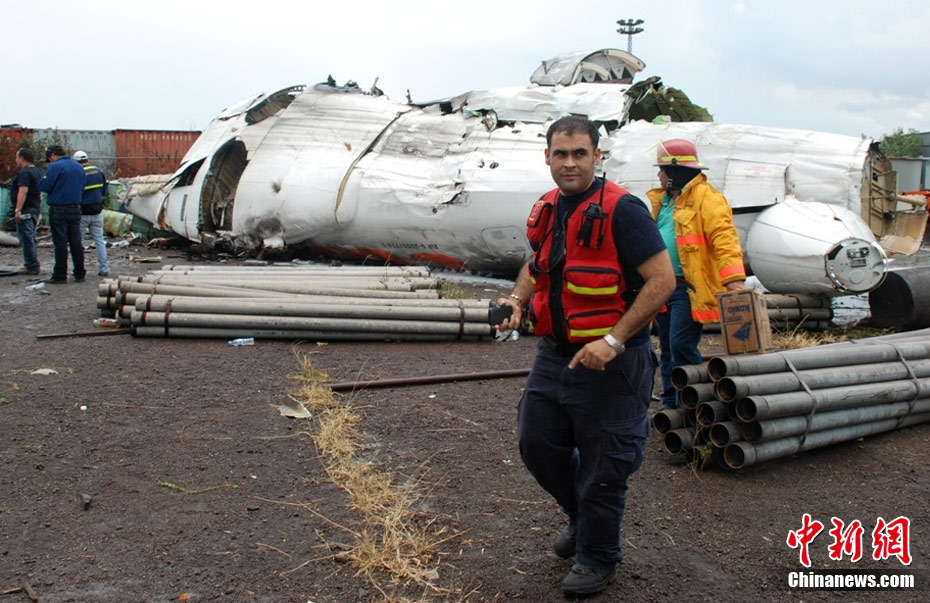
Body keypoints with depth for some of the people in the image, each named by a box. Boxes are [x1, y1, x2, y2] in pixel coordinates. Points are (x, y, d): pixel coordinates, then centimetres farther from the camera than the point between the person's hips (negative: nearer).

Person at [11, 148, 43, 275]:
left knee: (26, 238, -7)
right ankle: (33, 265, 19)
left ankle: (31, 266, -7)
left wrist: (18, 210, -29)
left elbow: (23, 191, -25)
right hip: (35, 208, 10)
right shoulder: (36, 171, 17)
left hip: (26, 210, -10)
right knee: (31, 238, 15)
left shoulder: (24, 173, -15)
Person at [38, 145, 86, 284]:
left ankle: (60, 276, 1)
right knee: (76, 242, 9)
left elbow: (44, 186, -12)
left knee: (60, 244, -3)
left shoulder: (55, 167, -11)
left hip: (59, 210, -6)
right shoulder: (78, 167, 12)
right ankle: (80, 274, 13)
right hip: (75, 209, 6)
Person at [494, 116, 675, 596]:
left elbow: (662, 280, -20)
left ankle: (597, 559, 29)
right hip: (554, 353, 7)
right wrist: (518, 300, 2)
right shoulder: (546, 210, 6)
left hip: (609, 361, -7)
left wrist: (613, 341, -25)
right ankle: (582, 517, 44)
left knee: (601, 466, 6)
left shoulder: (622, 210, -17)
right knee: (536, 445, 17)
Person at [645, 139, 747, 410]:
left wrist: (734, 279, -30)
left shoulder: (706, 198, -9)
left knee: (681, 346, -13)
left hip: (689, 288, -9)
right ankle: (671, 402, 24)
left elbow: (724, 240, -20)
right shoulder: (662, 199, 18)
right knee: (668, 348, 13)